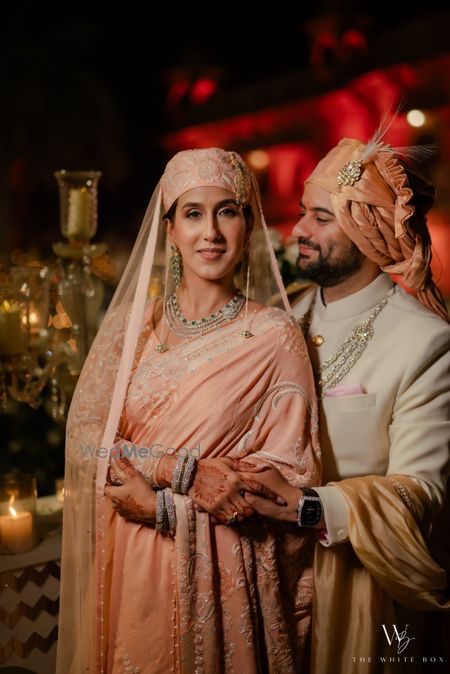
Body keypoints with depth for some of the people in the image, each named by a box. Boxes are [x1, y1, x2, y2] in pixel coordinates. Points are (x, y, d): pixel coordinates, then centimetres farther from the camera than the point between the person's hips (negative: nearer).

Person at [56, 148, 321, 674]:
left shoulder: (275, 337, -9)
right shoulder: (129, 323, -1)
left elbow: (292, 476, -12)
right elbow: (82, 440, -7)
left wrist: (160, 504, -18)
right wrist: (185, 470, -21)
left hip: (219, 575, -2)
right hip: (126, 571, 3)